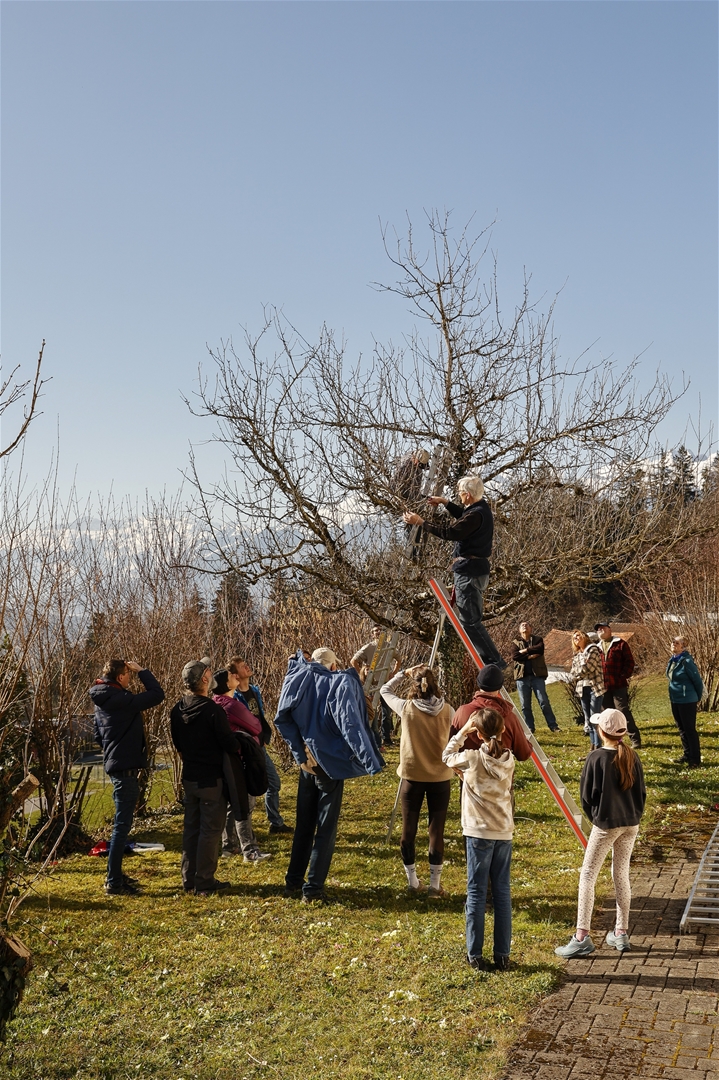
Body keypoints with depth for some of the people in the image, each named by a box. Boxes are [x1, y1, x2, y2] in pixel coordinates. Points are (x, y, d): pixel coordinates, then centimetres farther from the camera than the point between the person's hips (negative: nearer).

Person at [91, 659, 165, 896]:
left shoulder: (102, 701, 11)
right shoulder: (120, 699, -19)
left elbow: (98, 736, 19)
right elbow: (157, 695, -20)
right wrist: (142, 670, -11)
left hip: (116, 765, 10)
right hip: (126, 767, -10)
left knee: (122, 823, 19)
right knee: (122, 825, -5)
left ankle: (115, 875, 27)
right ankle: (114, 883, -1)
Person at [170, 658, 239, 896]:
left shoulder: (177, 710, 0)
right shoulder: (214, 711, -22)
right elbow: (230, 745, -17)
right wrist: (240, 749, 4)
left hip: (189, 777, 7)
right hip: (212, 779, -7)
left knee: (191, 828, 15)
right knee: (210, 830, 2)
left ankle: (189, 880, 22)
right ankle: (205, 882, 7)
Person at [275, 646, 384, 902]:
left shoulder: (301, 680, 0)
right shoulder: (342, 683, -13)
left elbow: (282, 718, -2)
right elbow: (351, 724, -26)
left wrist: (299, 751, 3)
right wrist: (369, 759, -31)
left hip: (306, 764, 4)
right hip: (331, 766, -4)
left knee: (304, 826, 18)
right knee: (326, 829, 5)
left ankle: (293, 881, 25)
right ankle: (313, 888, 6)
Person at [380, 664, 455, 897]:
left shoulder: (407, 708, -8)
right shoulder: (447, 711, -5)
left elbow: (385, 690, 9)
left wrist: (405, 673, 13)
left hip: (412, 777, -1)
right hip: (440, 778, 1)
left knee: (408, 831, 10)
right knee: (436, 831, 6)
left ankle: (413, 882, 18)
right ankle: (435, 884, 10)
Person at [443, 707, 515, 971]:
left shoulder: (473, 758, -12)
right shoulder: (508, 759, 0)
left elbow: (447, 757, 6)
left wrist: (462, 732, 9)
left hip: (479, 833, -4)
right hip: (504, 833, 4)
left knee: (476, 893, 3)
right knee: (502, 893, 10)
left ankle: (475, 955, 7)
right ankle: (502, 955, 14)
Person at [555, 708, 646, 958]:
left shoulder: (596, 758, -14)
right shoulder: (631, 757, 0)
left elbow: (586, 795, -7)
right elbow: (641, 792, 6)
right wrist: (634, 815, 18)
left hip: (606, 824, -6)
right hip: (631, 824, 6)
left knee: (588, 876, 0)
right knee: (621, 875, 16)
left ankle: (582, 937, -4)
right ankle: (621, 933, 23)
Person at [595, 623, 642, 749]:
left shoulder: (620, 644, 0)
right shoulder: (597, 647, 15)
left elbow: (629, 662, -5)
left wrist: (624, 676, -14)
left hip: (619, 685, -6)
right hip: (604, 687, 6)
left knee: (624, 712, -8)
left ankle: (635, 741, -3)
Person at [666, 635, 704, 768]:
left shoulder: (687, 661, -18)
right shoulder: (672, 660, 6)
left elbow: (697, 681, -11)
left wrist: (698, 698, 0)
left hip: (687, 701, -8)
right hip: (675, 701, 8)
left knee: (690, 729, -3)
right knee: (682, 729, 16)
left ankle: (695, 759, 4)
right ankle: (687, 754, 28)